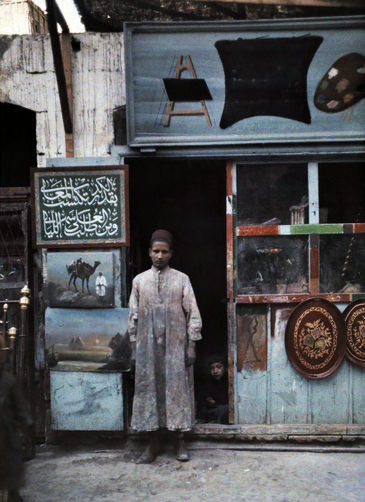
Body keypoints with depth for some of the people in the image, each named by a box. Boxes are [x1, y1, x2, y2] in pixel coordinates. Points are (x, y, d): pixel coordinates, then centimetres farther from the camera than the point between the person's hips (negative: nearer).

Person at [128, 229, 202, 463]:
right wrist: (134, 347, 6)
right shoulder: (139, 281, 8)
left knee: (178, 389, 1)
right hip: (148, 345, 2)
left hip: (175, 345, -2)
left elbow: (193, 314, 1)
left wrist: (191, 345, -5)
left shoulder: (181, 279, 3)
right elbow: (134, 316, 10)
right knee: (149, 388, 3)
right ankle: (154, 444, 14)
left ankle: (181, 443, 12)